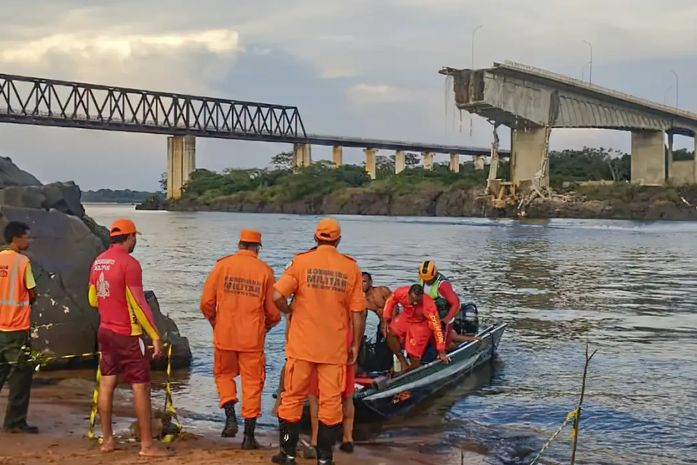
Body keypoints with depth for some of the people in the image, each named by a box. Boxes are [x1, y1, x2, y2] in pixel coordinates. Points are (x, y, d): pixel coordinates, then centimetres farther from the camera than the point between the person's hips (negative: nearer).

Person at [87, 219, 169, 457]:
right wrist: (155, 336, -14)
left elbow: (92, 299, 15)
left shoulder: (98, 261, 6)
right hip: (128, 335, -8)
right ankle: (147, 445, 0)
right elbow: (139, 304, -18)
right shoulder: (129, 263, -17)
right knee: (141, 387, -2)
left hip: (105, 331, 8)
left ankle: (107, 439, 18)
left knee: (107, 383, 12)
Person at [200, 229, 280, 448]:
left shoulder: (222, 265, -1)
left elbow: (206, 302, -1)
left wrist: (214, 322, 17)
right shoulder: (264, 271, -1)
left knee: (224, 374, 22)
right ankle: (249, 436, 9)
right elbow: (273, 311, 1)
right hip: (252, 338, 0)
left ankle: (231, 418, 4)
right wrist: (266, 326, 22)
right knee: (252, 383, 8)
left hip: (224, 334, 1)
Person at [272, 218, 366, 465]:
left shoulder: (301, 261, -4)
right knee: (330, 401, 9)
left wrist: (289, 311, 7)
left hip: (302, 344, 0)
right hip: (335, 347, 1)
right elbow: (357, 312, 0)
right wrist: (355, 345, 9)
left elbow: (277, 296, -13)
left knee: (293, 398, 11)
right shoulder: (351, 267, 0)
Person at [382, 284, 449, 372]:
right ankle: (404, 364, -9)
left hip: (421, 325, -4)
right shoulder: (400, 292, -28)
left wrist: (441, 351, -27)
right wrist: (386, 321, -7)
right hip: (405, 318, 4)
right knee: (389, 333, -21)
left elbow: (436, 327, -30)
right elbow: (390, 302, -4)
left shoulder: (428, 305, -36)